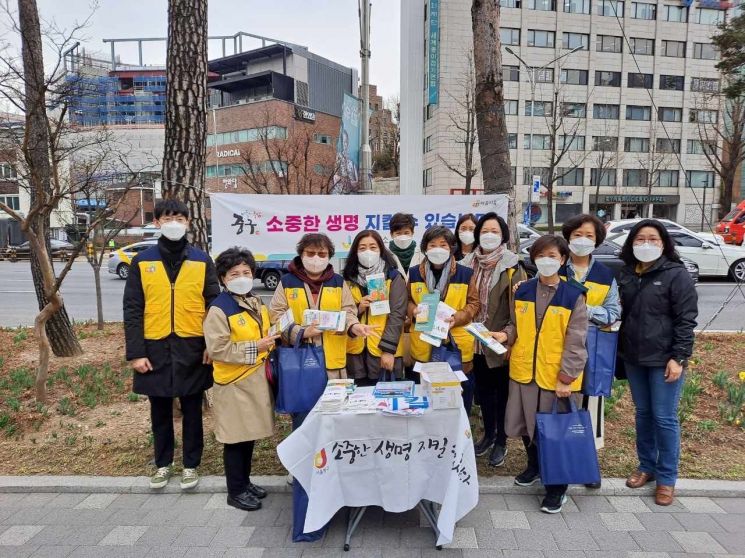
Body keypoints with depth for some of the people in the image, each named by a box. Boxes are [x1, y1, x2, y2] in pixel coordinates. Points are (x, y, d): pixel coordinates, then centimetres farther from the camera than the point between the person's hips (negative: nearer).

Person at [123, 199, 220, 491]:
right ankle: (163, 464, 32)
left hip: (192, 348, 0)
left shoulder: (202, 260, 1)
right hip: (156, 348, 1)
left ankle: (191, 464, 27)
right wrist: (135, 352, -6)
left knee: (192, 410, 11)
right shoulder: (142, 262, 0)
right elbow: (132, 310, -2)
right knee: (160, 411, 14)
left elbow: (213, 305, 1)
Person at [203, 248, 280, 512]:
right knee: (236, 439, 3)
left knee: (250, 435, 17)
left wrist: (270, 343, 7)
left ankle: (245, 482, 33)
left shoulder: (256, 304, 10)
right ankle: (235, 491, 19)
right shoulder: (218, 310, -15)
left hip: (256, 380, 8)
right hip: (233, 383, -7)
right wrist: (254, 348, -22)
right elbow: (217, 349, -21)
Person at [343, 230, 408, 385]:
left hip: (385, 351, -2)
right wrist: (358, 309, -10)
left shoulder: (394, 277, -2)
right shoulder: (349, 278, 7)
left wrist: (388, 350, -13)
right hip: (356, 352, 3)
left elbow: (397, 314, -7)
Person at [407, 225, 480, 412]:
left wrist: (457, 318, -15)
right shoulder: (414, 273, 4)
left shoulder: (465, 274, -1)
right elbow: (407, 300, 12)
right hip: (423, 346, 2)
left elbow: (473, 303, 2)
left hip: (457, 344, -1)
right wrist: (414, 311, -9)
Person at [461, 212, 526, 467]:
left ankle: (501, 441, 28)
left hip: (501, 342, -4)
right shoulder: (468, 263, 4)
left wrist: (508, 333, -26)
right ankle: (488, 434, 38)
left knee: (502, 392, 11)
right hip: (476, 341, 4)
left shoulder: (512, 267, -10)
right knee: (483, 390, 18)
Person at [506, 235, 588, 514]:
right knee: (525, 424, 15)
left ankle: (557, 485, 25)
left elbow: (576, 342, -9)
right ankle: (534, 465, 41)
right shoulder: (522, 291, 4)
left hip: (555, 375, -4)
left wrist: (566, 378, -13)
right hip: (523, 371, 4)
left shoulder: (574, 296, -7)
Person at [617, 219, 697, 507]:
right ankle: (646, 466, 29)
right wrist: (621, 350, 9)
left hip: (664, 359, -5)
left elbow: (686, 320, -11)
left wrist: (678, 358, -15)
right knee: (643, 413, 15)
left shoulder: (677, 275, -8)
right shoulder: (626, 274, 7)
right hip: (633, 358, 5)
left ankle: (667, 478, 17)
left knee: (664, 417, 2)